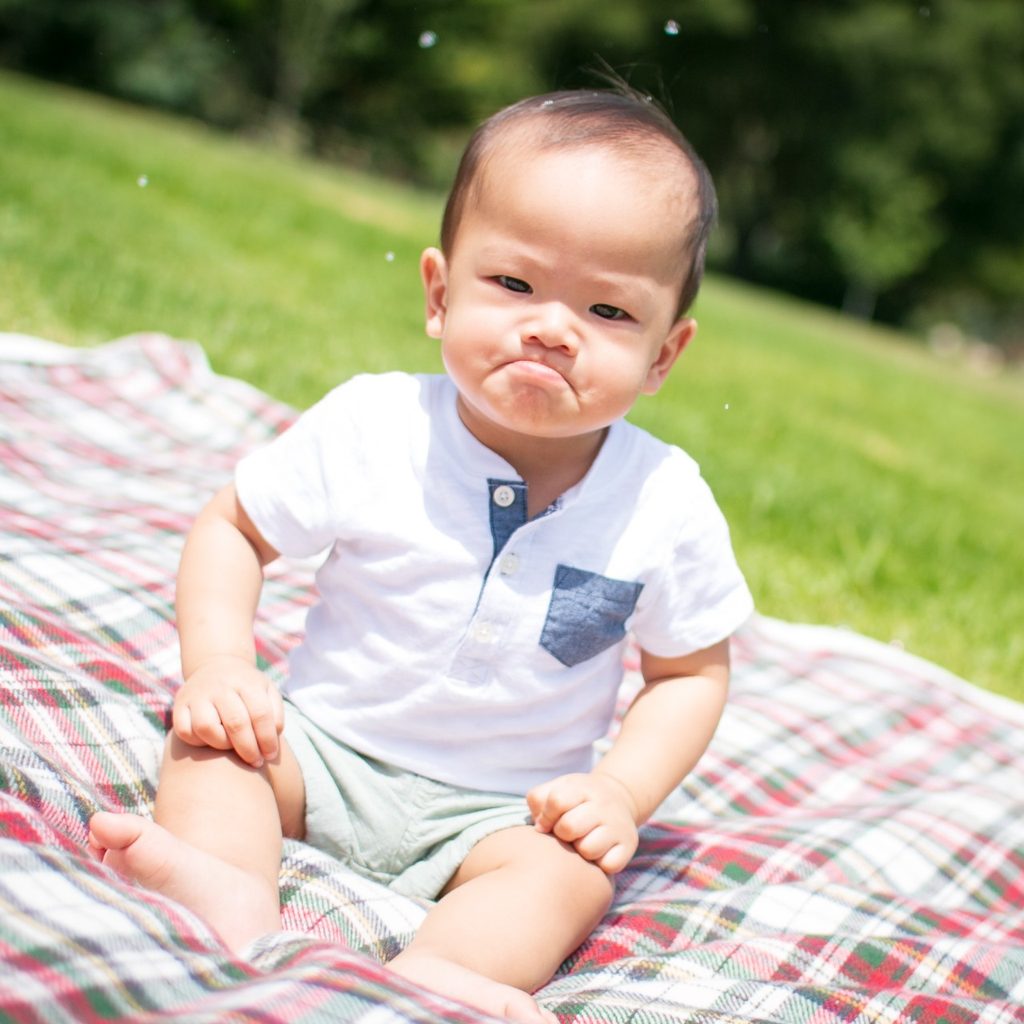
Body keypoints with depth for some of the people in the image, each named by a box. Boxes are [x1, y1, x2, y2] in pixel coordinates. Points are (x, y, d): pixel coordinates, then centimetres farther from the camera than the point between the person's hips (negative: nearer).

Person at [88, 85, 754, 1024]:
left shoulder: (666, 507, -13)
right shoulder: (370, 429, -16)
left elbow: (692, 671, 1)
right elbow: (233, 529, -2)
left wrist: (622, 793, -14)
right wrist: (219, 665, -18)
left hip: (502, 809, 0)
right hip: (324, 745, 1)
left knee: (575, 873, -25)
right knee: (213, 729, -20)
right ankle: (231, 892, -43)